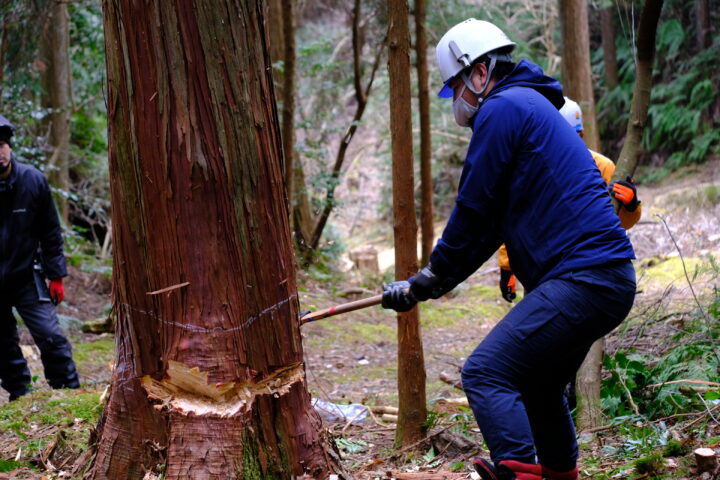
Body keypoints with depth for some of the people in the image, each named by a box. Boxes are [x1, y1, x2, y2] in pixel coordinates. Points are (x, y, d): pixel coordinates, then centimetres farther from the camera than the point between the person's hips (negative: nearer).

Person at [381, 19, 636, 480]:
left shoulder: (502, 109, -8)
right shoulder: (534, 108, 24)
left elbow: (472, 211, -7)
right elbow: (491, 225, 23)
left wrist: (426, 282, 7)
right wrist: (422, 285, 18)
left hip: (581, 281, -11)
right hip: (611, 281, 11)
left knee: (487, 373, -14)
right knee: (537, 382, 26)